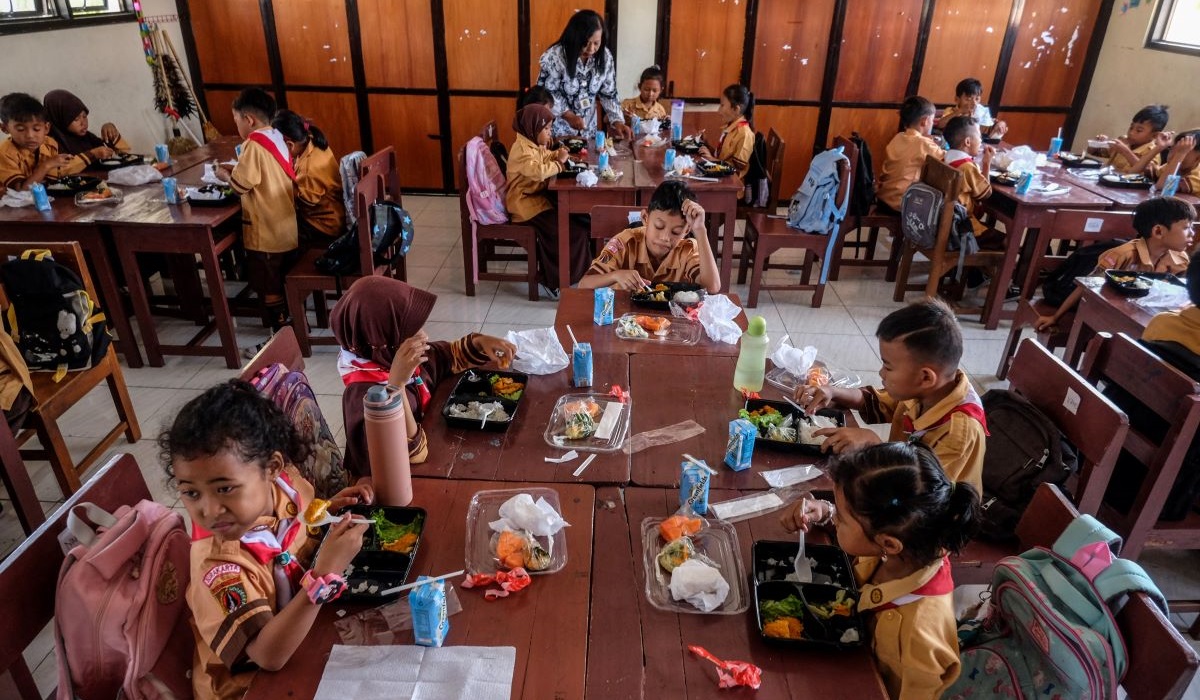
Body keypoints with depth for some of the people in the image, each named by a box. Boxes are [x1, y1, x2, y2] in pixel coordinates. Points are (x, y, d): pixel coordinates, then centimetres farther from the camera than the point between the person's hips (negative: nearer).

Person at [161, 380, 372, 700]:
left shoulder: (285, 481, -15)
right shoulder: (219, 565, -29)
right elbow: (270, 655, -31)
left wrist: (330, 508, -11)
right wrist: (327, 571, -38)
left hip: (305, 630, 6)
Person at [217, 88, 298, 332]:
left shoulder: (254, 145, -18)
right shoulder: (277, 138, 6)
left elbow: (240, 185, -18)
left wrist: (226, 174, 1)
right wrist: (237, 169, 10)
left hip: (266, 232, -8)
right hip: (286, 227, 8)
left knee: (269, 288, 5)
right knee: (284, 282, 20)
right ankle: (289, 323, 32)